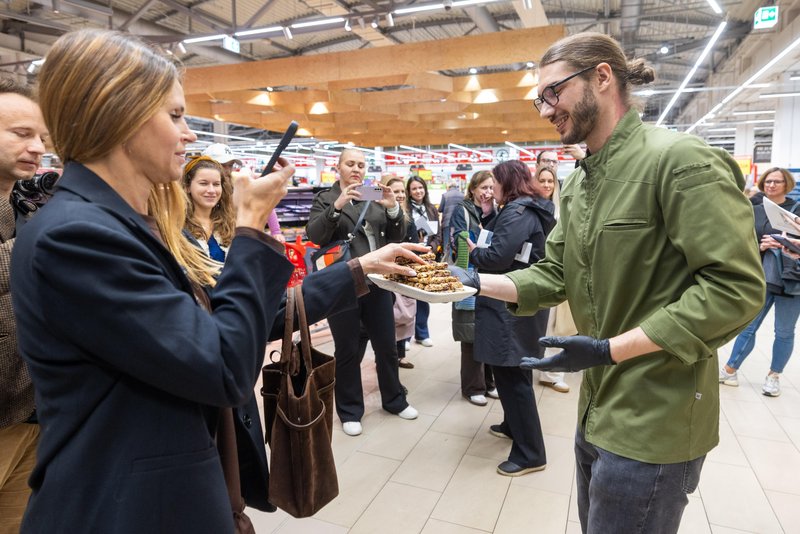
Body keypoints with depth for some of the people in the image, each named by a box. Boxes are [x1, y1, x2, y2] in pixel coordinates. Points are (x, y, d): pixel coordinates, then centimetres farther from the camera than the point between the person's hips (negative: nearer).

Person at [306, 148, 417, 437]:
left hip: (377, 283, 4)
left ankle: (394, 400, 32)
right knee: (348, 350, 7)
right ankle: (350, 410, 23)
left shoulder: (376, 197, 10)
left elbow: (397, 237, 5)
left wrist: (393, 209, -13)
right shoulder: (325, 198, 1)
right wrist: (337, 206, -27)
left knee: (387, 345, 12)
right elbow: (314, 235, -15)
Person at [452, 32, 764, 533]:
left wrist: (610, 350, -25)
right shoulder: (578, 182, 9)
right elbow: (556, 276, 7)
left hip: (653, 422, -8)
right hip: (599, 407, 8)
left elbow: (736, 288, -22)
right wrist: (476, 282, -7)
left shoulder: (680, 158, -18)